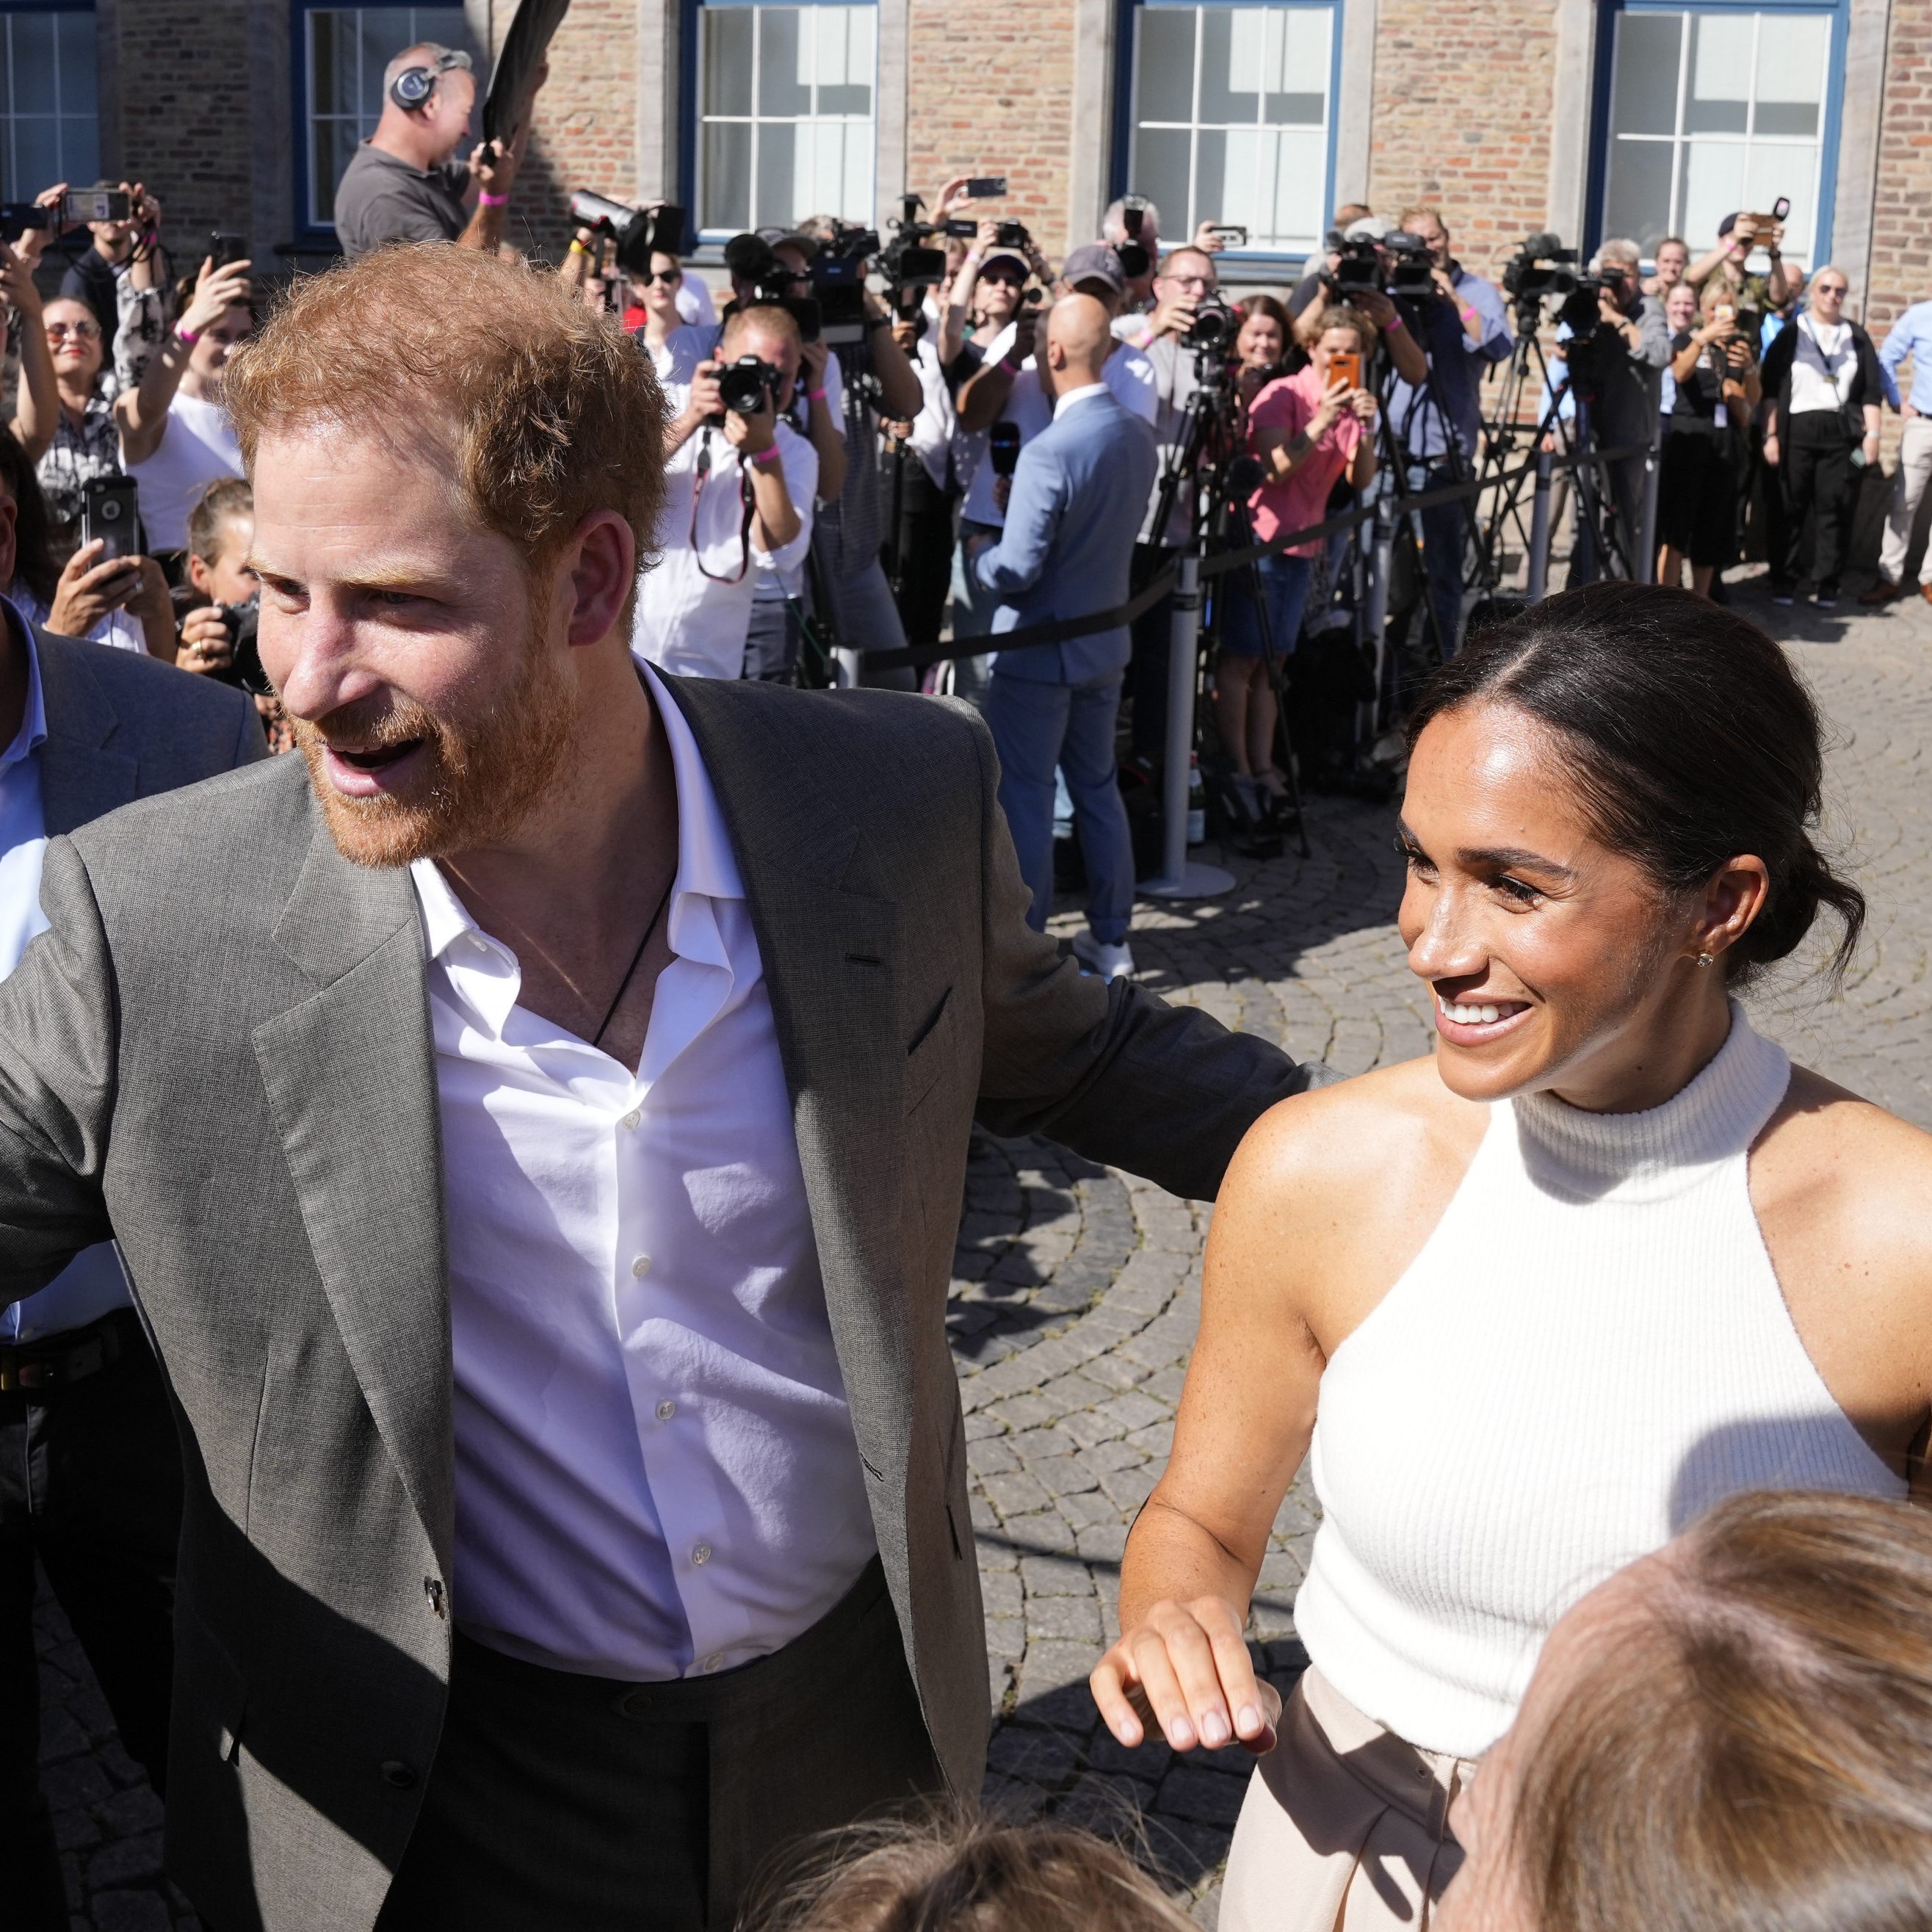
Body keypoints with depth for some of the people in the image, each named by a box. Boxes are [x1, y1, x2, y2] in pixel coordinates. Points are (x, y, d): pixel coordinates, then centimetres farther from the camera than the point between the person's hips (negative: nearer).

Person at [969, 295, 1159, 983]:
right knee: (1098, 787, 17)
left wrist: (978, 551, -3)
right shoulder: (1139, 437, -2)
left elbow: (1016, 572, -25)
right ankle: (1111, 939, 24)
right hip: (1106, 645, 7)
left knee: (1025, 798, 3)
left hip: (1039, 653, -7)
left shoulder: (1050, 451, -25)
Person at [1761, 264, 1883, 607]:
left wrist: (1872, 433, 2)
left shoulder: (1856, 335, 13)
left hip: (1842, 433, 2)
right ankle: (1784, 582, 6)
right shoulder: (1792, 333, 6)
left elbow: (1872, 389, 11)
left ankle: (1827, 585, 5)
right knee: (1791, 510, -1)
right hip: (1797, 431, -1)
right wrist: (1771, 435, -5)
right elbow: (1771, 388, 3)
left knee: (1834, 510, 0)